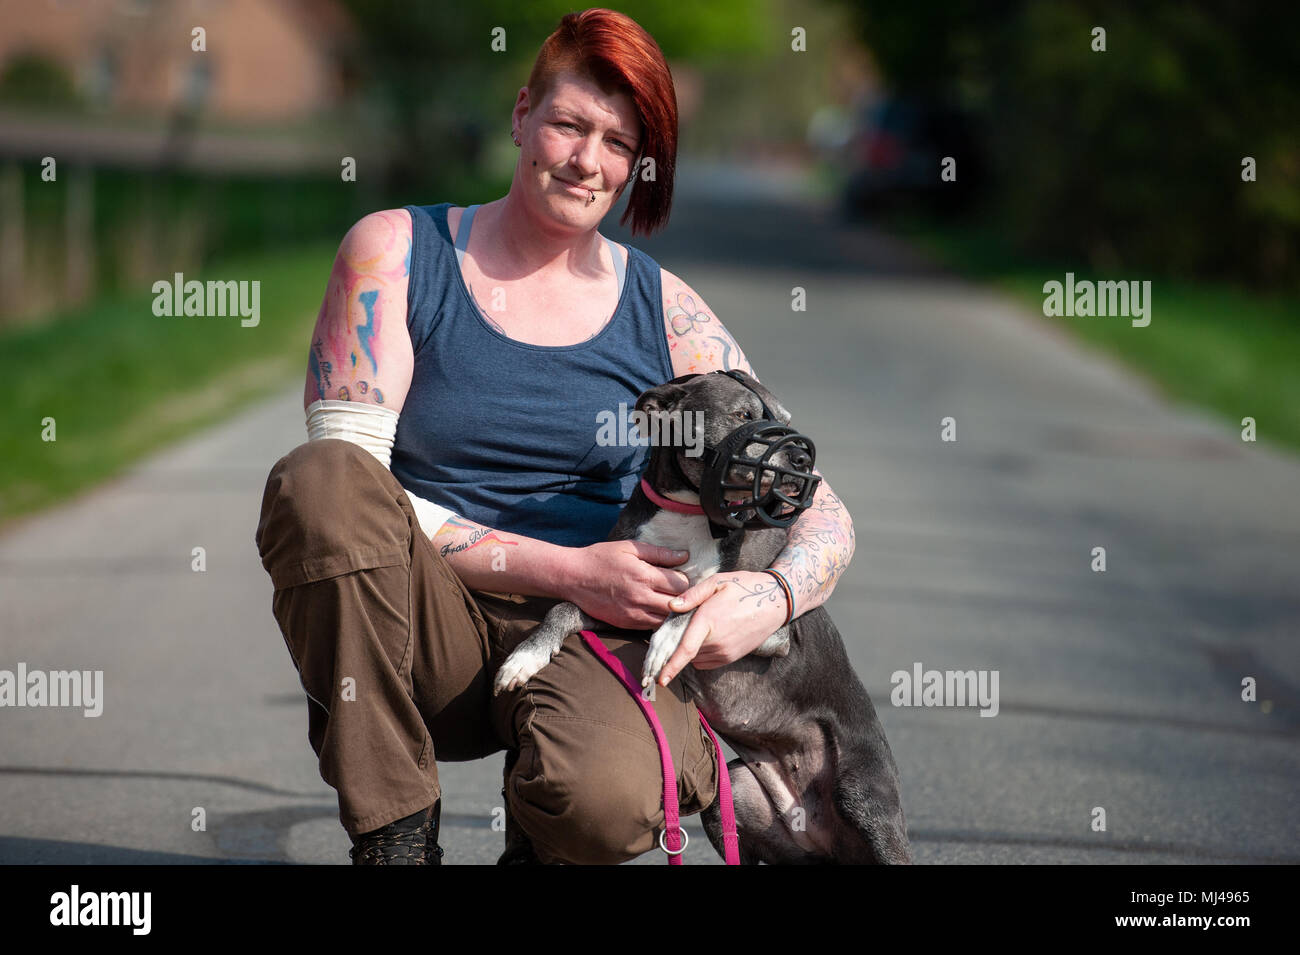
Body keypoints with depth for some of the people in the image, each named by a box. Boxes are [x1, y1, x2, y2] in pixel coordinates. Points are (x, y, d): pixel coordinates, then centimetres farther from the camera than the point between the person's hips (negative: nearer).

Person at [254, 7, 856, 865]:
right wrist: (571, 571, -16)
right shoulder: (397, 252, 3)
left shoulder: (664, 312, 8)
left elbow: (824, 517, 8)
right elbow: (348, 499, -8)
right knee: (319, 476, -31)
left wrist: (774, 595, -17)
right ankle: (395, 836, -18)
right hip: (421, 637, 0)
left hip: (591, 635, 0)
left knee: (609, 801, -36)